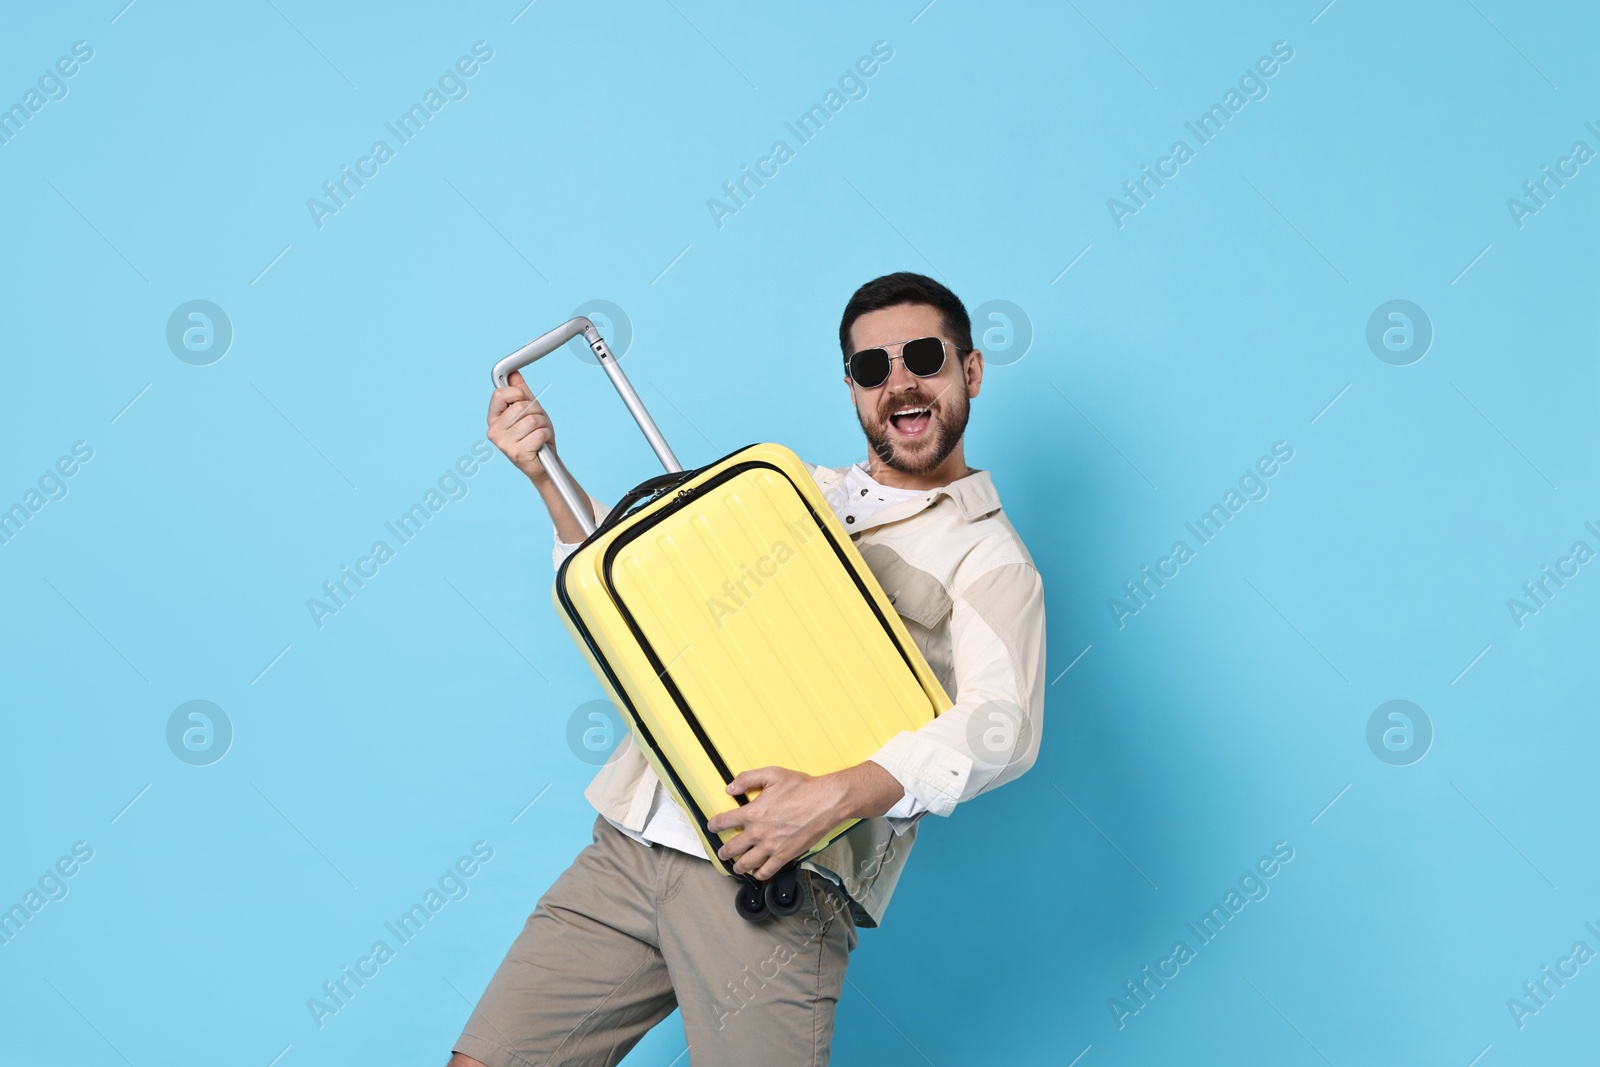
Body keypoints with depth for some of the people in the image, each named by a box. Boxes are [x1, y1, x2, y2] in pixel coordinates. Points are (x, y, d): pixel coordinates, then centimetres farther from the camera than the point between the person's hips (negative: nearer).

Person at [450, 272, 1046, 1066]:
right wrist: (546, 478, 11)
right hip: (629, 844, 5)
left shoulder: (988, 556, 3)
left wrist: (834, 795, -27)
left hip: (770, 883, -5)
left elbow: (1002, 723, -14)